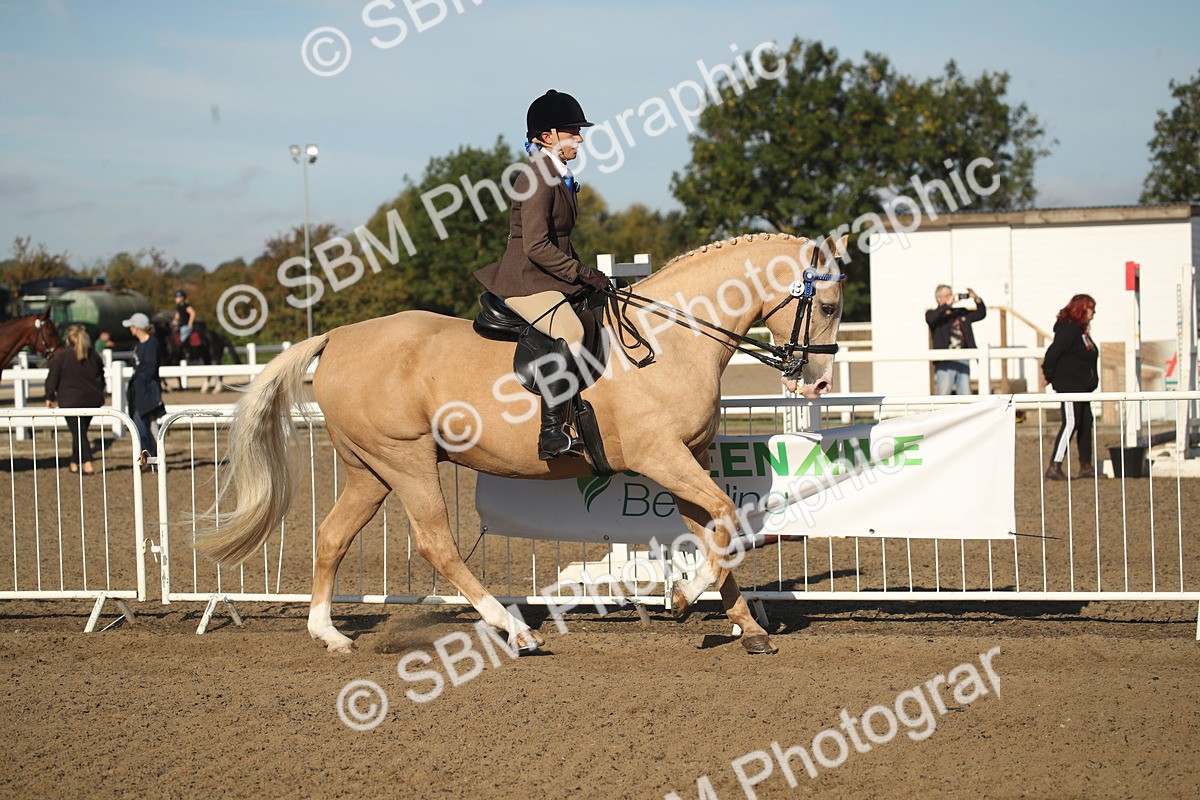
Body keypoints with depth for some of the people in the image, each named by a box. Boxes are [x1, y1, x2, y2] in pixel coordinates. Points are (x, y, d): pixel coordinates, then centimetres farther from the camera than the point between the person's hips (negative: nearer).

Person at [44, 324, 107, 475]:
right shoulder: (93, 356, 6)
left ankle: (87, 464, -18)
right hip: (92, 400, 5)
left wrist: (49, 398, 5)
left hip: (71, 400, -5)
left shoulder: (61, 356, -8)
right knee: (81, 432, 18)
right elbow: (101, 377, 16)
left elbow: (52, 379, -6)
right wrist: (98, 394, 30)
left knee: (78, 433, -4)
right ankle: (75, 462, 28)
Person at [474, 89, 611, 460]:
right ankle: (552, 434, -35)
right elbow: (537, 246, -21)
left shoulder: (560, 178, 16)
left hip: (551, 278, 11)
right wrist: (582, 273, -17)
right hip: (526, 280, -11)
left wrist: (584, 273, 12)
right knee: (569, 333, -30)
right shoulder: (537, 179, -15)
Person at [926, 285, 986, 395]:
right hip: (945, 362, -5)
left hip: (963, 361, 5)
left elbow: (981, 314, 20)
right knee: (943, 393, -9)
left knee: (965, 394, 5)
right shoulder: (934, 314, 3)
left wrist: (977, 299, 3)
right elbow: (930, 318, -21)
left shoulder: (961, 313, 19)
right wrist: (947, 304, -23)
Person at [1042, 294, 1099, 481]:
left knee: (1086, 423, 11)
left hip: (1082, 387, 10)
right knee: (1071, 424, -13)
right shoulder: (1068, 329, -15)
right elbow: (1053, 352, -20)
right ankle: (1054, 467, -14)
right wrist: (1050, 376, -12)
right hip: (1069, 386, -10)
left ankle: (1086, 466, 17)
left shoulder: (1081, 330, 17)